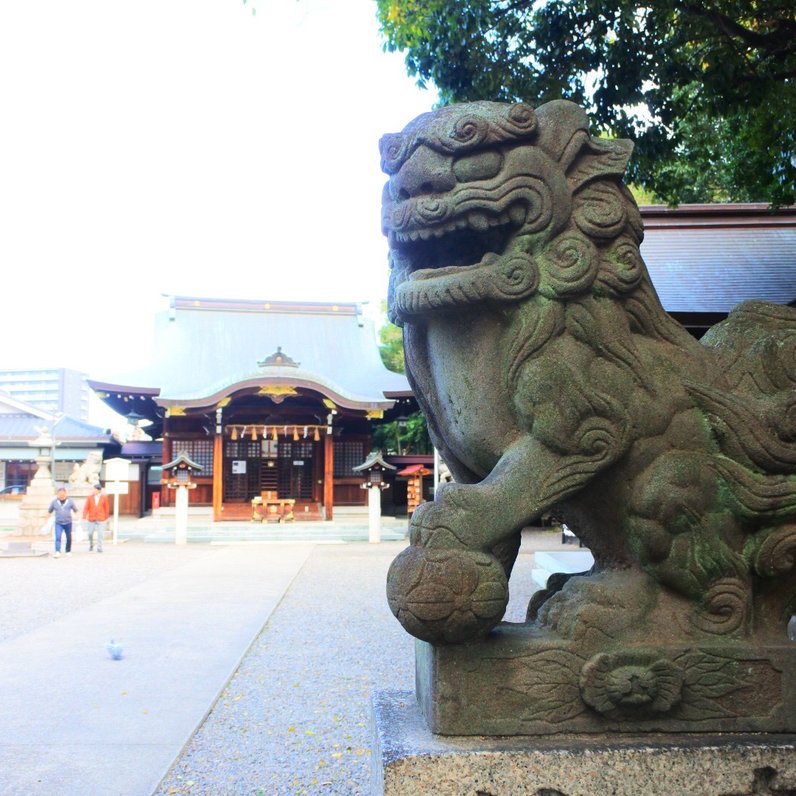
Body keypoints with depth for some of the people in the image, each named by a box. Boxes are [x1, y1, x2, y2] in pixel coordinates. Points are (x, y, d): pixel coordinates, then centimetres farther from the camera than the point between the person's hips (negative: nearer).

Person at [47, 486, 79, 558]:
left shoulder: (70, 501, -1)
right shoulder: (54, 501, 1)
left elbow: (76, 510, 4)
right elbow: (49, 511, 12)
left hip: (68, 523, 1)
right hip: (58, 523, -1)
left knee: (69, 538, 11)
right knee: (58, 537, -17)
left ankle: (68, 551, 28)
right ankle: (57, 552, -23)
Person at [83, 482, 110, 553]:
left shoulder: (104, 497, -2)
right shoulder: (90, 497, -1)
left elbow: (107, 508, 5)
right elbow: (86, 508, -1)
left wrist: (106, 518, 9)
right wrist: (84, 517, -10)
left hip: (101, 519, -1)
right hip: (91, 519, 1)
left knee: (100, 534, -5)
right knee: (90, 533, 6)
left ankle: (99, 548, 3)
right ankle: (91, 545, 31)